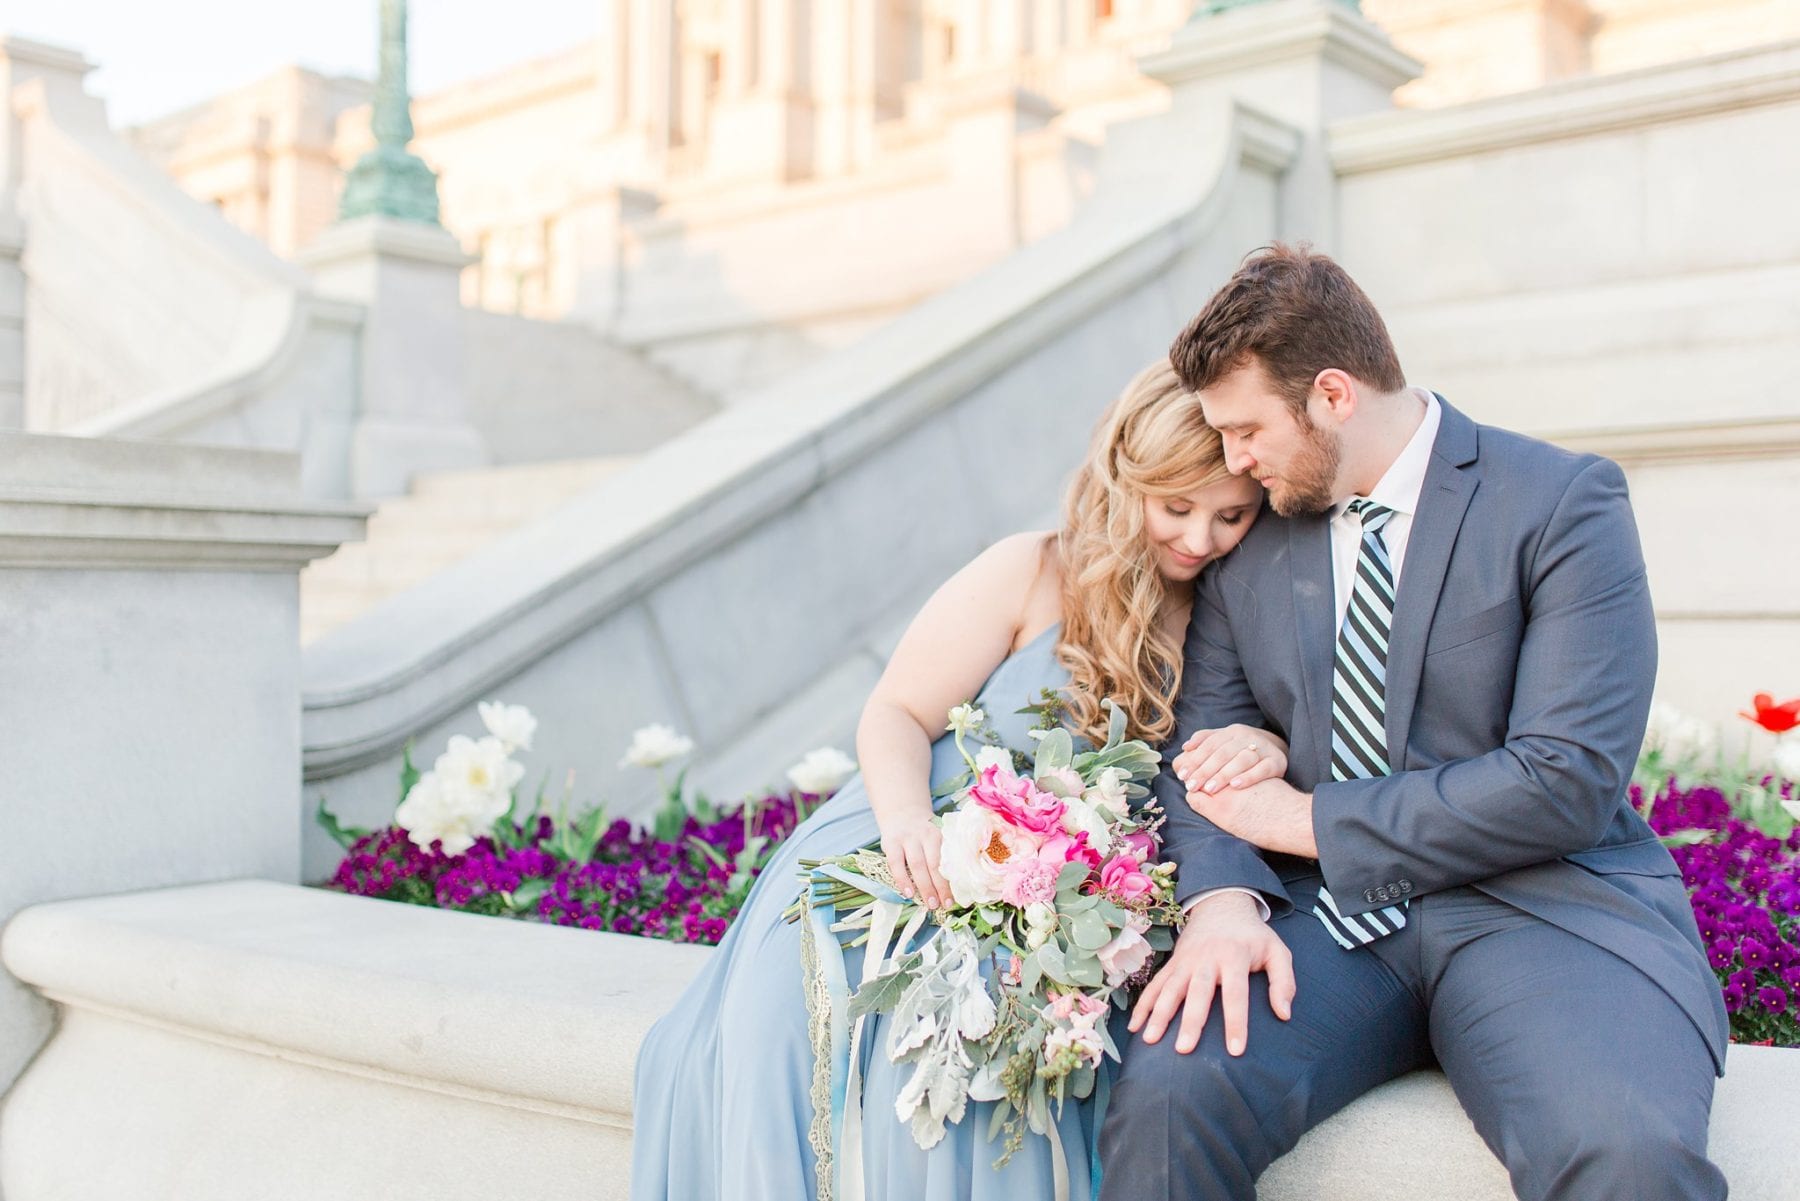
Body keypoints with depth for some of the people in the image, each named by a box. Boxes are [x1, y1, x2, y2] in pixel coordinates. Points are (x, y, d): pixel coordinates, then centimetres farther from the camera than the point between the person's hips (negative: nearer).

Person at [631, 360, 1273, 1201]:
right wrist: (906, 817, -25)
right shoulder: (1033, 574, -4)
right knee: (796, 1015, -28)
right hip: (922, 855, -1)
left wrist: (1271, 750, -14)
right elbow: (895, 714, -4)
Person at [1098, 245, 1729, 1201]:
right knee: (1168, 1094, -27)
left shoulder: (1562, 502, -4)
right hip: (1328, 917, 3)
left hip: (1540, 903, -2)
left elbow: (1569, 780, -13)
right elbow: (1201, 752, 7)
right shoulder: (1247, 543, 11)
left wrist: (1309, 820, -9)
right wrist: (1223, 896, -15)